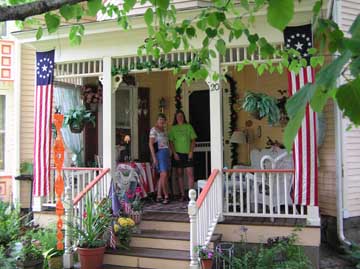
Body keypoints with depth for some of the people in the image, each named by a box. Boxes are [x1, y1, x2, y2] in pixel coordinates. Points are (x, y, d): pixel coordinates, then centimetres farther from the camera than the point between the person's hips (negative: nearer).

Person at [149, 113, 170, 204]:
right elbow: (151, 144, -9)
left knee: (162, 176, 7)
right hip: (160, 152, -8)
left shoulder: (164, 130, 18)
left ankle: (159, 196, 11)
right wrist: (154, 157, -15)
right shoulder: (154, 129, -5)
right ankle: (166, 196, -5)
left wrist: (169, 154, 13)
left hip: (166, 153, 8)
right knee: (164, 175, -11)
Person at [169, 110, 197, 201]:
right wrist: (174, 153, -6)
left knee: (190, 173, -7)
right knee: (180, 174, 4)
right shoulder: (173, 128, 7)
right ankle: (182, 195, 10)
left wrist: (191, 152, -5)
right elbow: (171, 142, 4)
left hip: (187, 153, -1)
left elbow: (193, 140, 5)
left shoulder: (188, 126, 6)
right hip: (177, 153, 1)